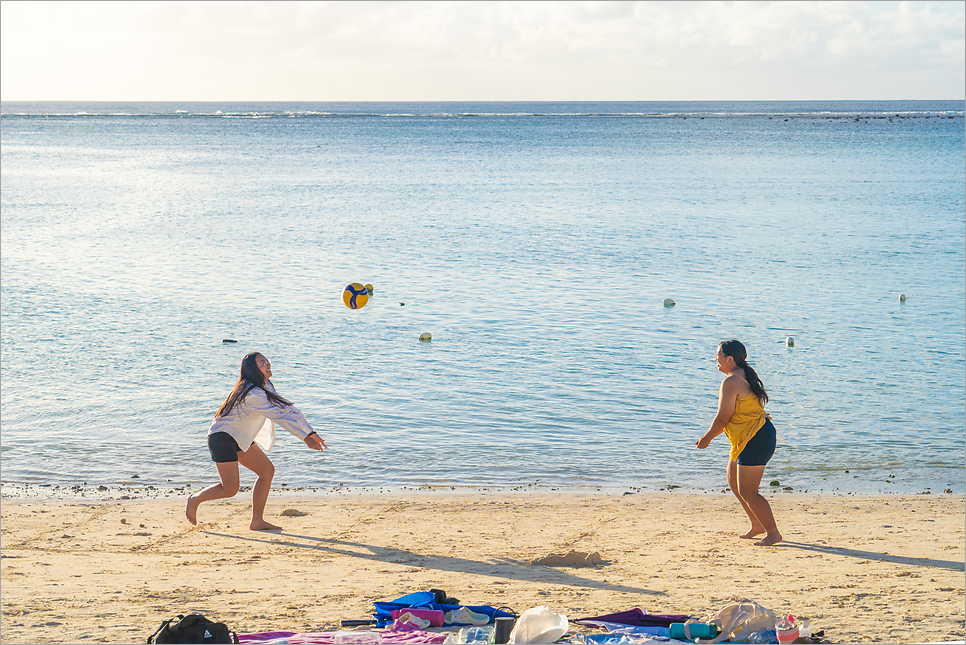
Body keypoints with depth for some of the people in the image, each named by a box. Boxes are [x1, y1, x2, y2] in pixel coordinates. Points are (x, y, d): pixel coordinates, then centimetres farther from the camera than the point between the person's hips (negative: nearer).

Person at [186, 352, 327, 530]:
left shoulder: (265, 386, 4)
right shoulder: (253, 394, -26)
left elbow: (287, 408, -1)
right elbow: (280, 416, -29)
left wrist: (310, 433, -9)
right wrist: (305, 438, -29)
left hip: (240, 438, 10)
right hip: (222, 437, -10)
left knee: (267, 470, 1)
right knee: (230, 489, -11)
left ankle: (257, 521, 5)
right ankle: (195, 499, 17)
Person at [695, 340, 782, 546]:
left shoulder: (731, 382, -18)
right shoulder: (744, 377, 15)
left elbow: (722, 418, -16)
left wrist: (706, 438, -2)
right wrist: (711, 435, 21)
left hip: (755, 440, -11)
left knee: (747, 492, -5)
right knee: (734, 482, 20)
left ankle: (773, 533, 3)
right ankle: (757, 525, 28)